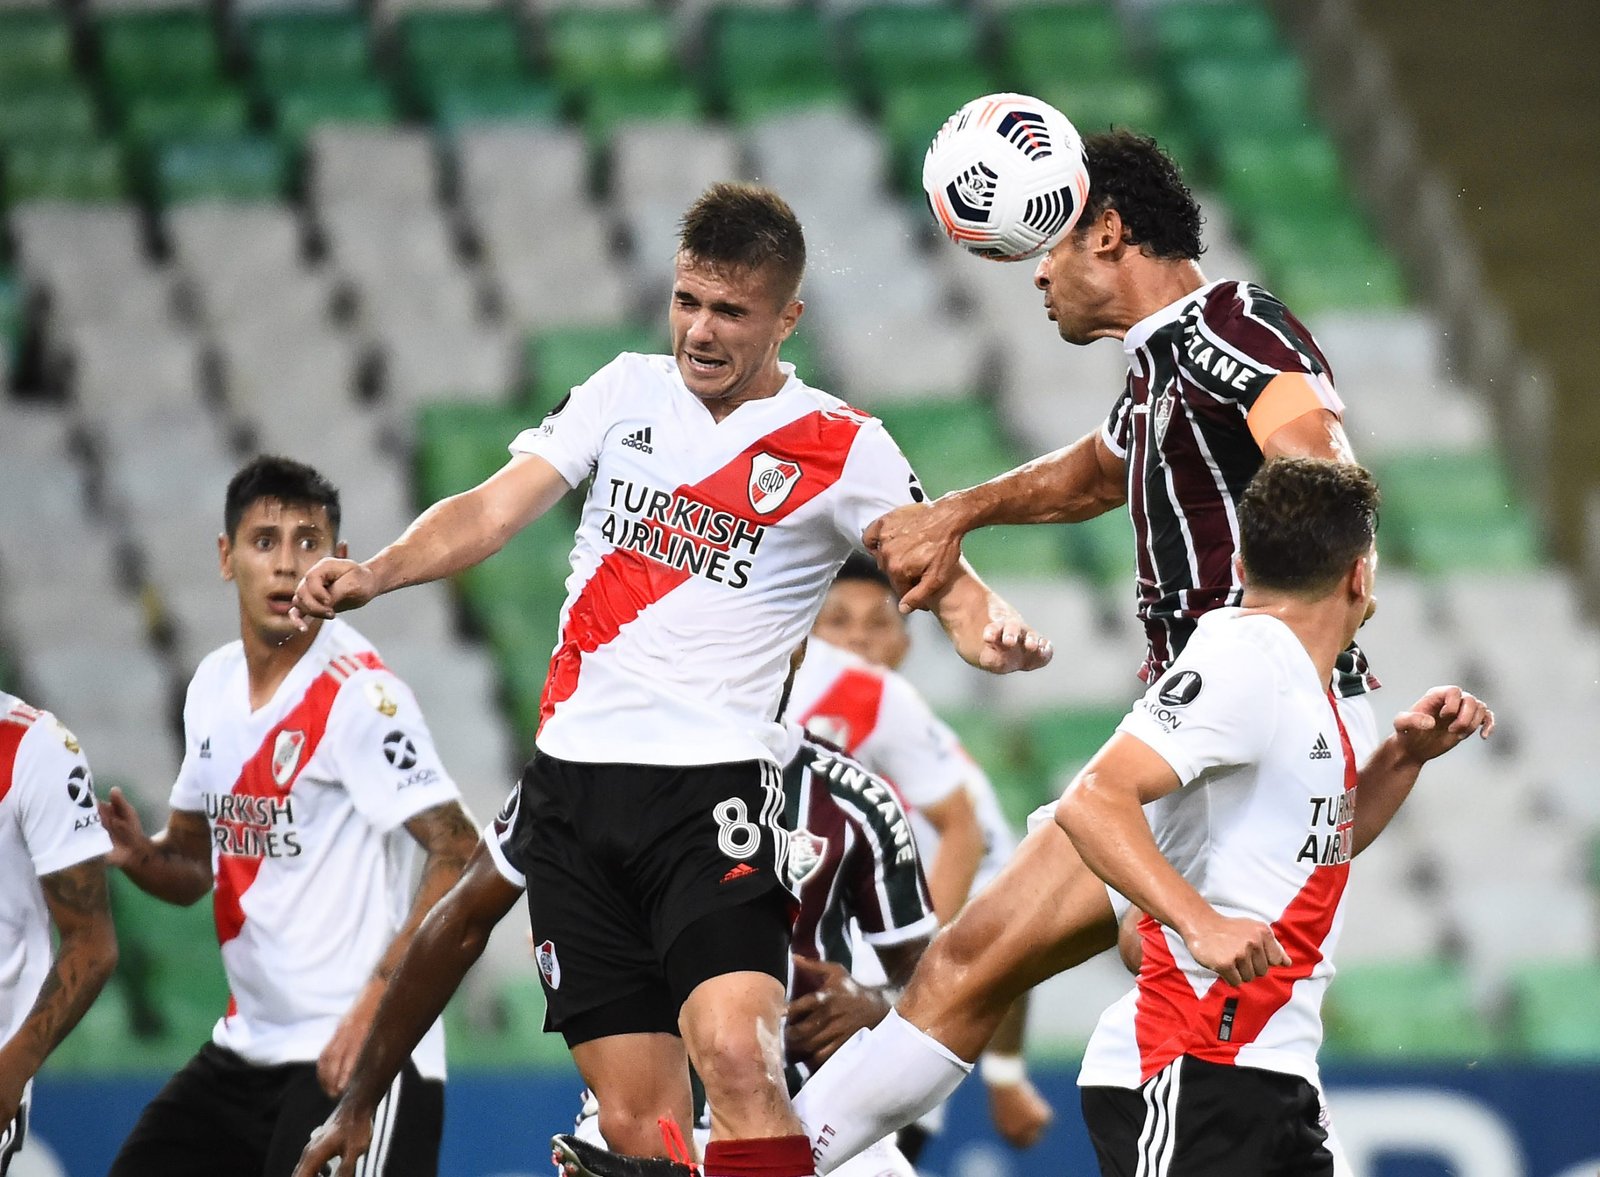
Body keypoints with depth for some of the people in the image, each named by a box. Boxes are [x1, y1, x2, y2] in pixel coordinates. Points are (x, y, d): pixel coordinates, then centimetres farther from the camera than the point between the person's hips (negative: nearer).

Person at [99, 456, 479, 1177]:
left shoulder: (357, 692, -14)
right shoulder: (214, 684, 10)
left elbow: (460, 855, -19)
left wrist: (379, 1001, -25)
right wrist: (139, 855, -2)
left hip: (360, 1058, -8)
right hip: (245, 1049, 8)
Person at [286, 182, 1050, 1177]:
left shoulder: (841, 450, 1)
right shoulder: (627, 393, 11)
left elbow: (938, 572, -6)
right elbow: (496, 509, 7)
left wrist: (991, 630, -30)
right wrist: (372, 574, -11)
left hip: (713, 791, -3)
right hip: (573, 784, 3)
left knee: (737, 1058, -26)